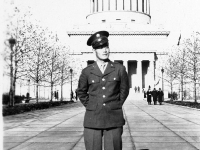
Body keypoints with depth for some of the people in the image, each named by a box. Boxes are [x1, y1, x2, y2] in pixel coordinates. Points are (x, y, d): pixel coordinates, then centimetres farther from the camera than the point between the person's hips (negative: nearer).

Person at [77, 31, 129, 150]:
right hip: (92, 120, 1)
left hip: (114, 120, 0)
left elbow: (124, 90, 16)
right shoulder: (87, 72, 3)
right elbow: (81, 92, 18)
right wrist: (91, 107, 12)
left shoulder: (120, 69, 2)